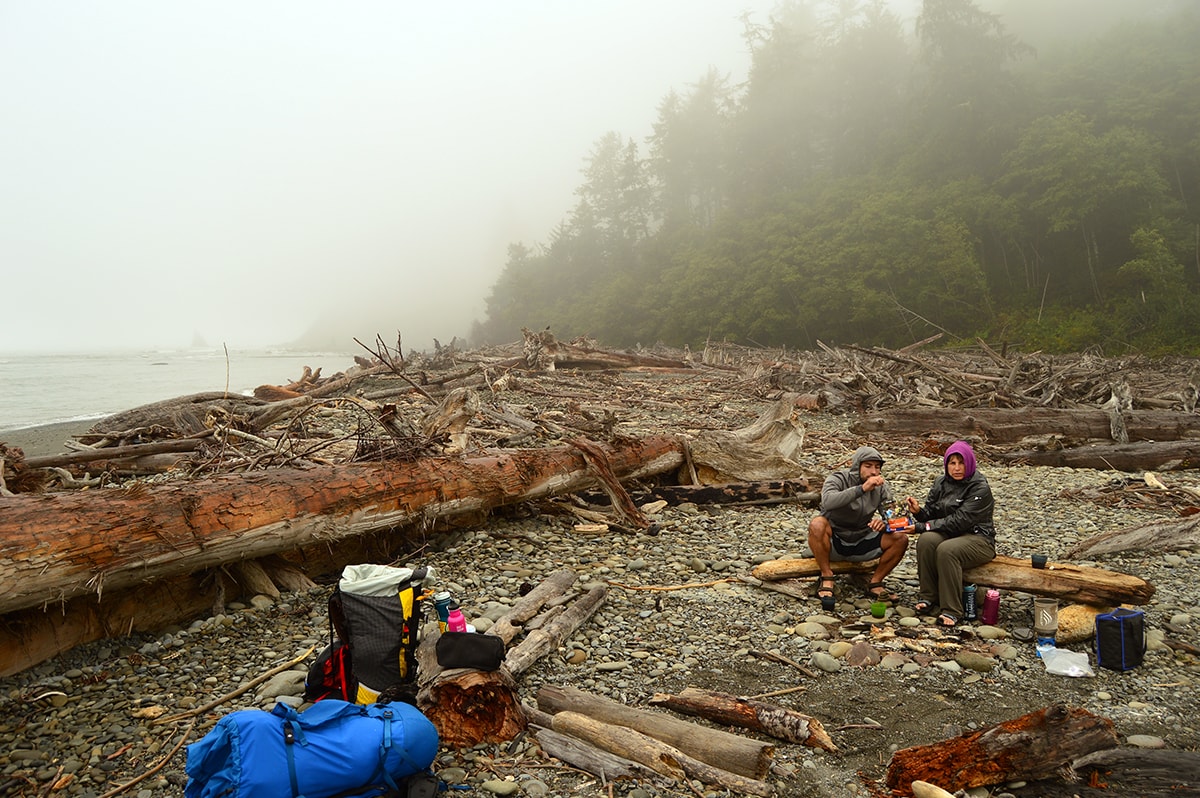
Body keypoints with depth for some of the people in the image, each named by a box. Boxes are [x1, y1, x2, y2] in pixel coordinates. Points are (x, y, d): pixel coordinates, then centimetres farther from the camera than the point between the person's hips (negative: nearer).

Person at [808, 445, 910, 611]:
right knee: (817, 524, -36)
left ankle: (875, 583, -1)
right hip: (833, 542, -4)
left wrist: (884, 522, -30)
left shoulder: (881, 486, -1)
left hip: (862, 544, 4)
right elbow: (828, 501, -37)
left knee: (901, 539, -16)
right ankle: (827, 577, -17)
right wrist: (862, 488, -43)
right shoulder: (838, 479, -15)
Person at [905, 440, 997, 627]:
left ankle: (952, 610, -26)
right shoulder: (941, 483, 7)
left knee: (946, 550, -35)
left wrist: (922, 526, -22)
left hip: (977, 538, -5)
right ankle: (928, 597, -16)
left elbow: (959, 521, -22)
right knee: (926, 540, -28)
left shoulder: (980, 488, -14)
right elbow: (932, 513, 7)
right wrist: (918, 511, -17)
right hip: (949, 534, 5)